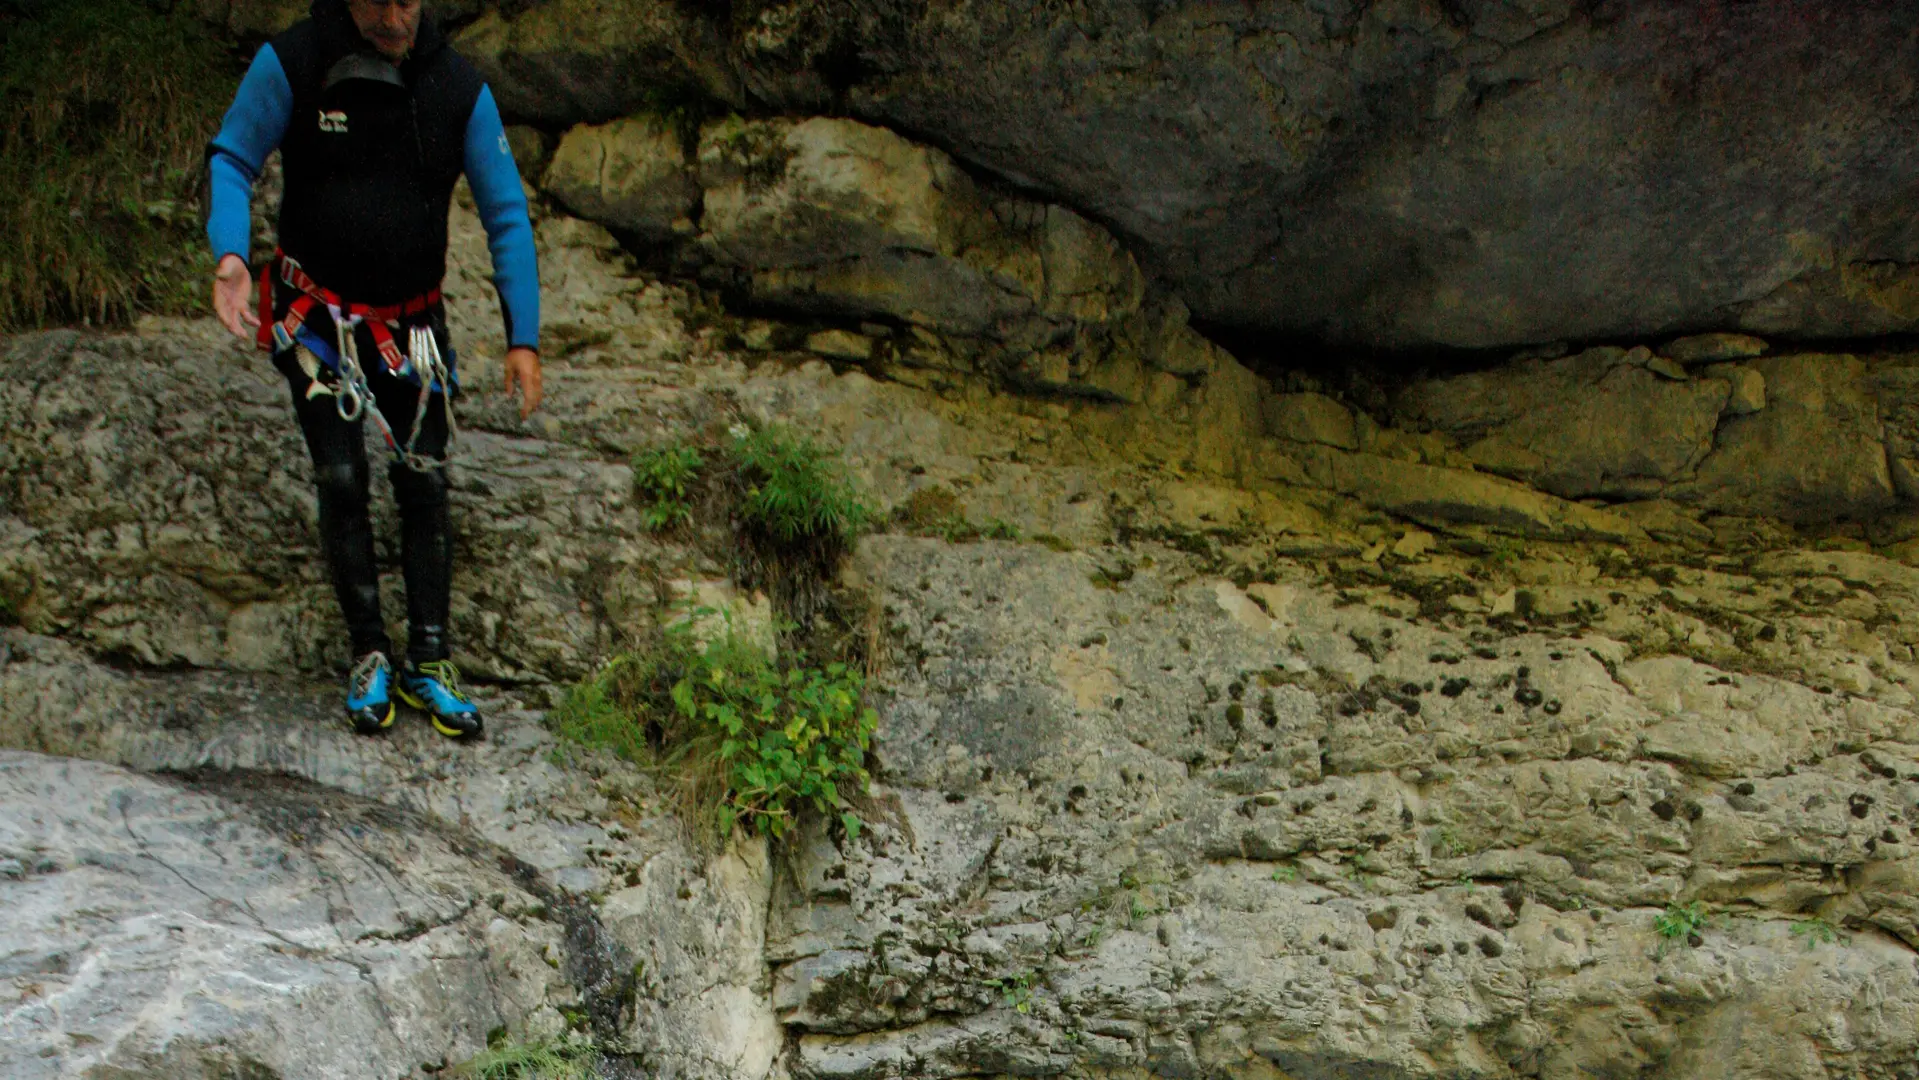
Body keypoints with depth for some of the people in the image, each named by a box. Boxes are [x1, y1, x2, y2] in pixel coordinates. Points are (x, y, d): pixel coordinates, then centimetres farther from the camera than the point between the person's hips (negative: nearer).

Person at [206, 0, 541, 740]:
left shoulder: (458, 88, -10)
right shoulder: (291, 64, -15)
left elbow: (507, 215, -6)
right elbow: (231, 160, -7)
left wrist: (523, 338, -11)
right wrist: (230, 253, -26)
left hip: (411, 323, 2)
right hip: (315, 314, -1)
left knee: (424, 485, 0)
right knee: (342, 480, -6)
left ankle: (430, 665, 9)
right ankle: (369, 658, 7)